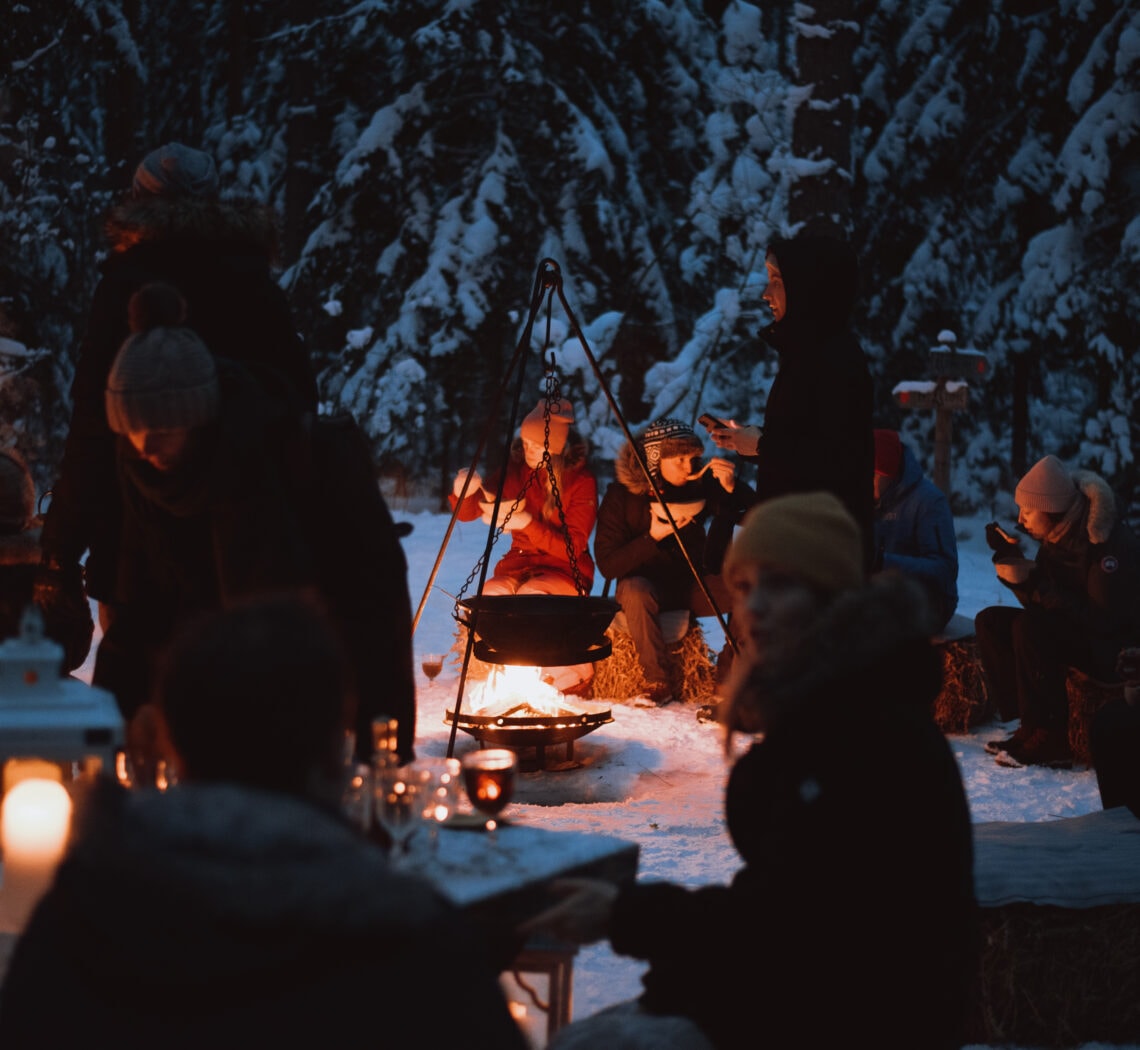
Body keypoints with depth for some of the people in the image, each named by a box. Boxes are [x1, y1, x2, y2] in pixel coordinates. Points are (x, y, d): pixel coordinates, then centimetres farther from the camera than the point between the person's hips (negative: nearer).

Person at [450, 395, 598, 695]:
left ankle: (572, 679, -13)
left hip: (565, 571, -4)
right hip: (519, 563, 4)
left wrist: (527, 523, -25)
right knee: (492, 595, -29)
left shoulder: (581, 479, -11)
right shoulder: (515, 469, 0)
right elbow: (466, 513, 5)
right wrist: (464, 492, -18)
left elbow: (573, 547, -15)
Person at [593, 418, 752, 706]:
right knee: (635, 591, -38)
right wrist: (653, 537, -26)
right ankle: (658, 683, -26)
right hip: (645, 583, -3)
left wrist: (732, 488, -23)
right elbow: (607, 564, -14)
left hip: (692, 584, 3)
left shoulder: (701, 483, -5)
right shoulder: (622, 494, -12)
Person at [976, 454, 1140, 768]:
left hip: (1115, 643, -9)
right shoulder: (1057, 537, 2)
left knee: (1030, 628, -30)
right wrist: (1010, 556, -9)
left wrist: (1035, 584, -29)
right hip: (1078, 629, 9)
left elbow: (1103, 618, -28)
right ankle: (1030, 724, -9)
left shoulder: (1111, 541, -24)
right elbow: (1040, 603, 6)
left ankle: (1049, 741, -26)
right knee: (990, 621, -4)